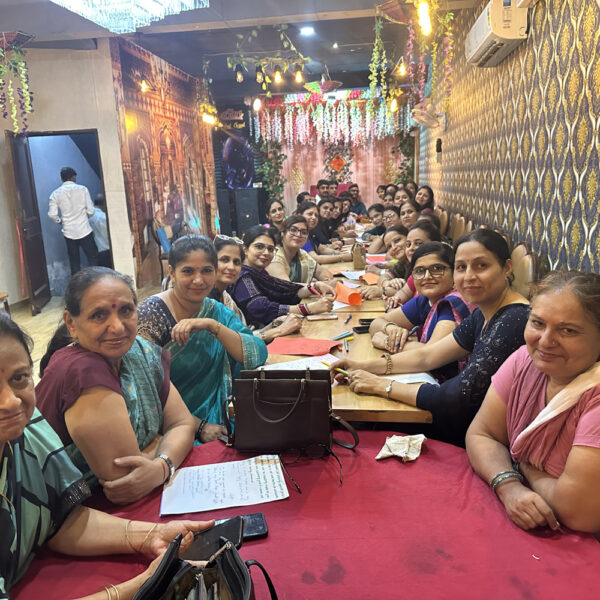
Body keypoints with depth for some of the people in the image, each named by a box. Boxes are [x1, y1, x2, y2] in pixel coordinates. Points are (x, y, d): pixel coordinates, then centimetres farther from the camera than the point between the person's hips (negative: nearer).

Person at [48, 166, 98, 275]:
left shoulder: (55, 194, 0)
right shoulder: (82, 189, -6)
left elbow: (52, 214, -5)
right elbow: (91, 211, -5)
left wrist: (61, 221, 15)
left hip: (68, 232, 3)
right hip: (84, 230, -3)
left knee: (74, 260, 13)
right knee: (92, 257, 5)